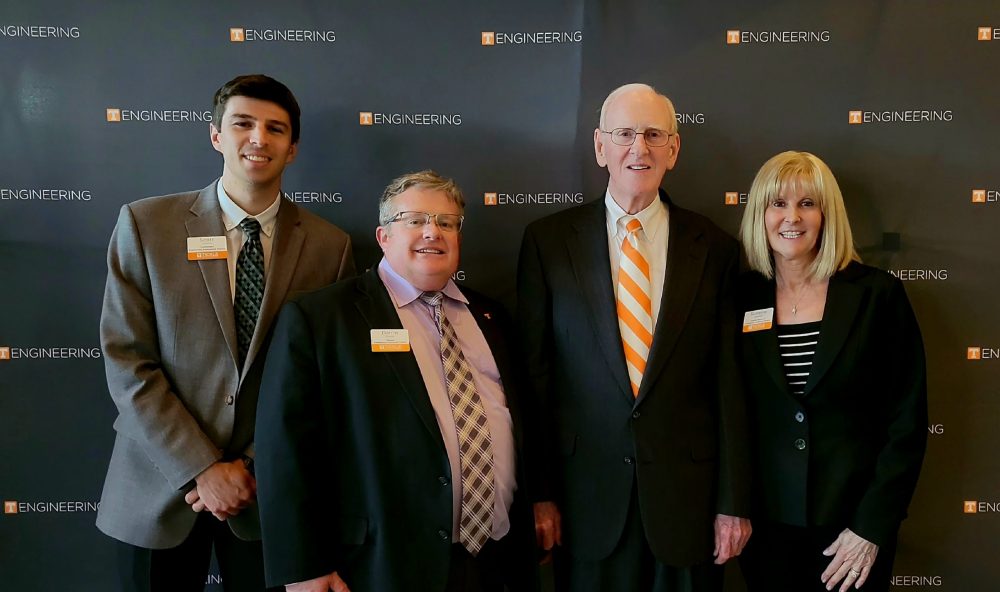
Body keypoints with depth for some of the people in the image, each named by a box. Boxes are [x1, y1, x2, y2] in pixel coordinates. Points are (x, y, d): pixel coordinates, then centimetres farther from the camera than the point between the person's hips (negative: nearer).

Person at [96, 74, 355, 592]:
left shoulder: (330, 245, -3)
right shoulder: (145, 223, -5)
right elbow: (127, 361, -8)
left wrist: (255, 466, -8)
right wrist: (202, 468, -13)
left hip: (271, 489, 1)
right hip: (161, 487, 0)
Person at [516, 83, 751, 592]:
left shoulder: (714, 248, 0)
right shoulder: (547, 241, -2)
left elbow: (728, 383, 1)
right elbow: (532, 375, -2)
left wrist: (733, 503, 1)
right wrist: (537, 492, -3)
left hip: (688, 491, 1)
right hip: (586, 497, 0)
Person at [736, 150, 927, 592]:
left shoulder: (878, 294, -7)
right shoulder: (742, 299, -2)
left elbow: (908, 421, -7)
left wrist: (872, 527, -10)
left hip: (854, 525, -1)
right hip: (767, 525, 2)